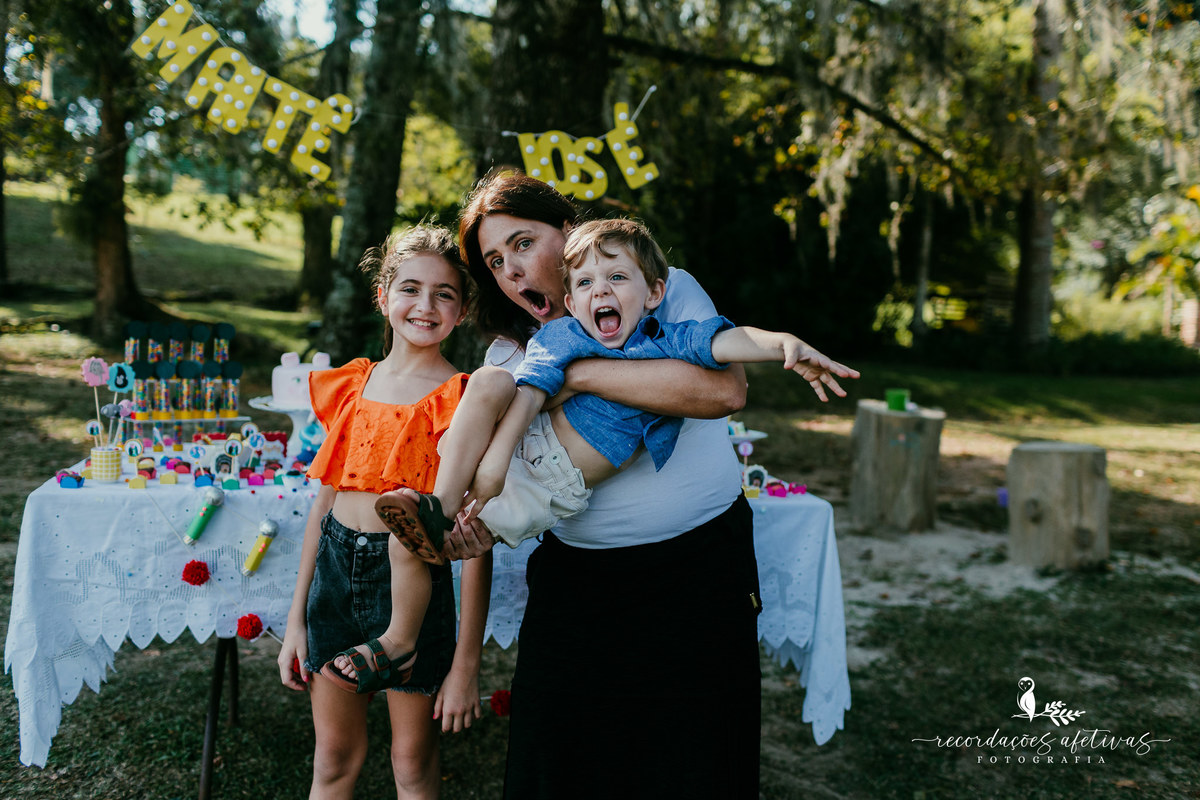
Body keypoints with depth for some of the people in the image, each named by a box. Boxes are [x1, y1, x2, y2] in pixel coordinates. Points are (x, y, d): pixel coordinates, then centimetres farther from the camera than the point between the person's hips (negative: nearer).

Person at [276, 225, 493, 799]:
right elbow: (326, 500, 10)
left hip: (412, 580, -4)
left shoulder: (462, 400, -11)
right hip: (336, 569, 5)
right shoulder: (350, 386, 4)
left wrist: (467, 663, -13)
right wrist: (296, 619, 11)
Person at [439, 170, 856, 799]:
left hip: (699, 565, -3)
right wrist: (481, 526, -22)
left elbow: (725, 390, -25)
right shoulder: (509, 354, 7)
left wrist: (578, 373, -23)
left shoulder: (668, 290, -6)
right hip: (574, 577, 3)